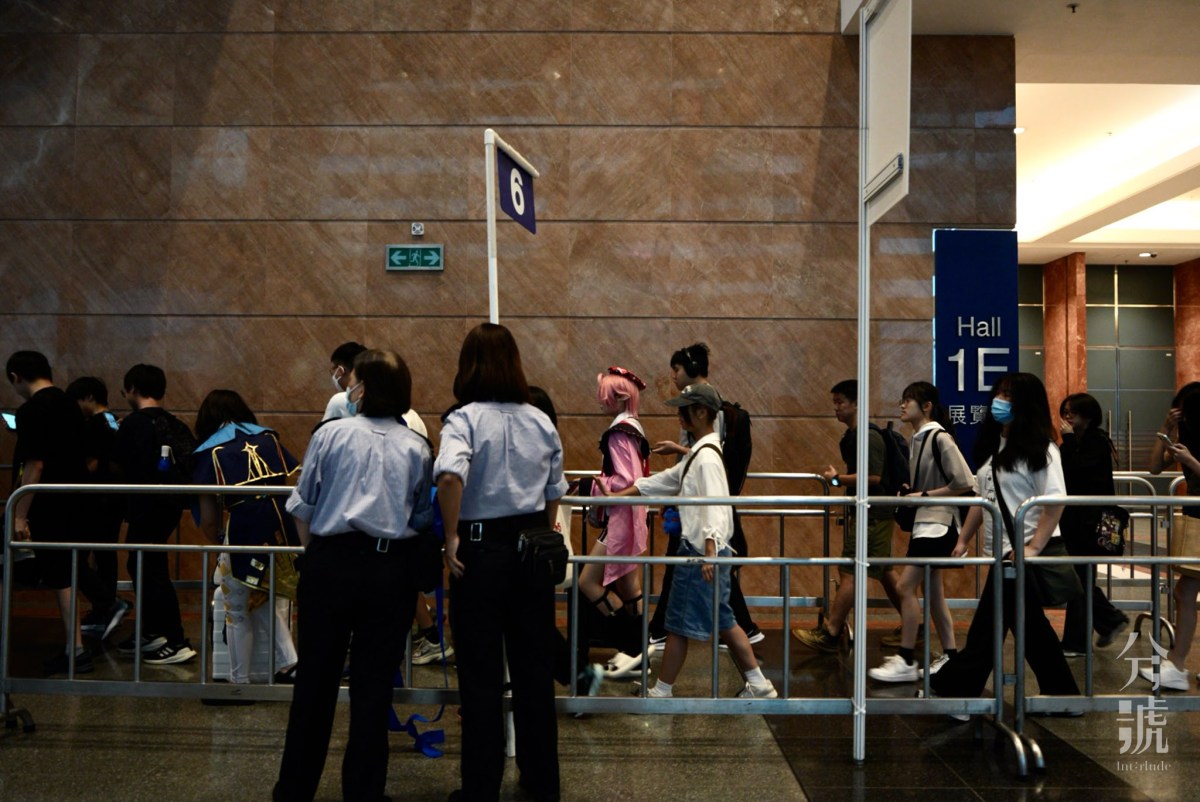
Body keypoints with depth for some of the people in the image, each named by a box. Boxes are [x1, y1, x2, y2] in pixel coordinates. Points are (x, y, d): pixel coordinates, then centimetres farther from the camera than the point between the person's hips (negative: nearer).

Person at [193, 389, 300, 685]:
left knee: (238, 612, 14)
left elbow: (208, 520, 3)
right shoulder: (268, 438, 17)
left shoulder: (208, 453, 8)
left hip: (245, 528, -3)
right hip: (286, 525, 4)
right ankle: (288, 664, 10)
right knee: (271, 599, 21)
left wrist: (220, 540, 23)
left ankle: (239, 683, 23)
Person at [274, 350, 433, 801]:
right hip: (392, 569, 1)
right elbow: (423, 517, 5)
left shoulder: (331, 434, -3)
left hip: (331, 562, 0)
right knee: (374, 683, 9)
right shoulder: (416, 447, 1)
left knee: (315, 678, 12)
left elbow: (302, 506, 2)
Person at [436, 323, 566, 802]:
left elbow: (449, 475, -30)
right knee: (534, 668, 15)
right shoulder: (541, 422, 4)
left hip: (480, 549, -4)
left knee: (481, 674, 7)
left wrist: (452, 536, -19)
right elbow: (554, 492, 10)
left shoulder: (464, 419, -11)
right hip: (531, 547, 4)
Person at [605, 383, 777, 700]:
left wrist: (709, 551, -35)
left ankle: (660, 693, 14)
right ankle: (758, 685, 21)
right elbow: (665, 480, 19)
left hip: (700, 553, -10)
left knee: (679, 625, 2)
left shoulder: (707, 458, -17)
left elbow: (714, 507, -27)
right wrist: (621, 494, 16)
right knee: (723, 622, 16)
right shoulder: (699, 454, 14)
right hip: (698, 549, 10)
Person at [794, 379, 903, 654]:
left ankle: (829, 634, -3)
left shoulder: (868, 436, -17)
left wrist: (837, 479, -18)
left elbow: (873, 477, -24)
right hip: (866, 513, 10)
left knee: (850, 572, -7)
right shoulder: (850, 437, 13)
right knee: (884, 573, 15)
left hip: (872, 516, -10)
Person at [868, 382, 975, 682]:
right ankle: (949, 657, 21)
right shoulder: (918, 439, 10)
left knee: (905, 586, -10)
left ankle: (906, 662, -3)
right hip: (924, 522, 9)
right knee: (932, 591, 12)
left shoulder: (940, 438, -15)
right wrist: (911, 492, 1)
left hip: (938, 523, -9)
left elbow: (964, 483, -18)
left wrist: (925, 496, -14)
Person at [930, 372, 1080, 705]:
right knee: (1031, 628, 15)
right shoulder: (993, 445, 14)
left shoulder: (1039, 448, -11)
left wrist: (1033, 548, -22)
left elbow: (1056, 502, -18)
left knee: (987, 629, -2)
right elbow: (981, 497, 17)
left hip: (1024, 555, -8)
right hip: (1003, 553, 8)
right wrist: (963, 540, 14)